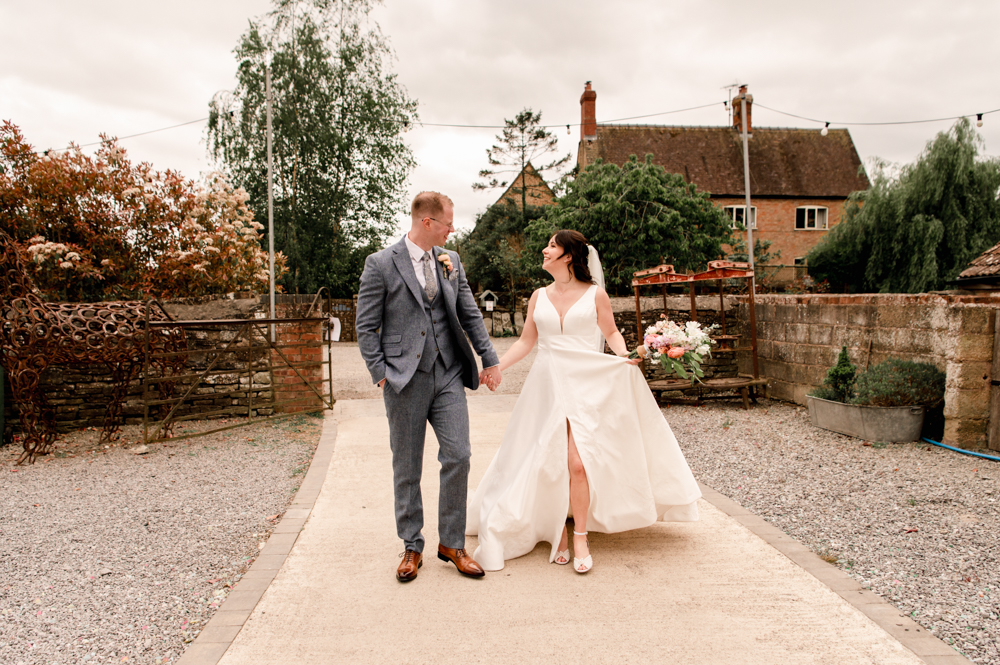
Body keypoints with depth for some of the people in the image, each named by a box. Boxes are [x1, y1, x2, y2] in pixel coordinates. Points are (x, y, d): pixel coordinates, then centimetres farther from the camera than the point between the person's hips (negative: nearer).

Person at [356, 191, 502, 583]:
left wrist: (489, 359, 10)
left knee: (458, 456, -3)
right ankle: (412, 547, 23)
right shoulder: (381, 264, -4)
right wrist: (381, 374, -9)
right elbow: (366, 327, -3)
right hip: (404, 378, -3)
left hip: (448, 375, 4)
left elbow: (470, 315, 14)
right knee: (406, 468, 7)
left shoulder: (451, 261, 9)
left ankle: (452, 543, 15)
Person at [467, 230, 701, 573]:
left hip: (587, 385, -3)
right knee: (550, 463, 2)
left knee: (577, 462, -13)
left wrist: (624, 355, -11)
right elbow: (525, 341, 15)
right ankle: (558, 532, 17)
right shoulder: (539, 297, 11)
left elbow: (611, 332, 9)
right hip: (547, 386, 3)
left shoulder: (595, 294, 2)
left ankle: (580, 537, 0)